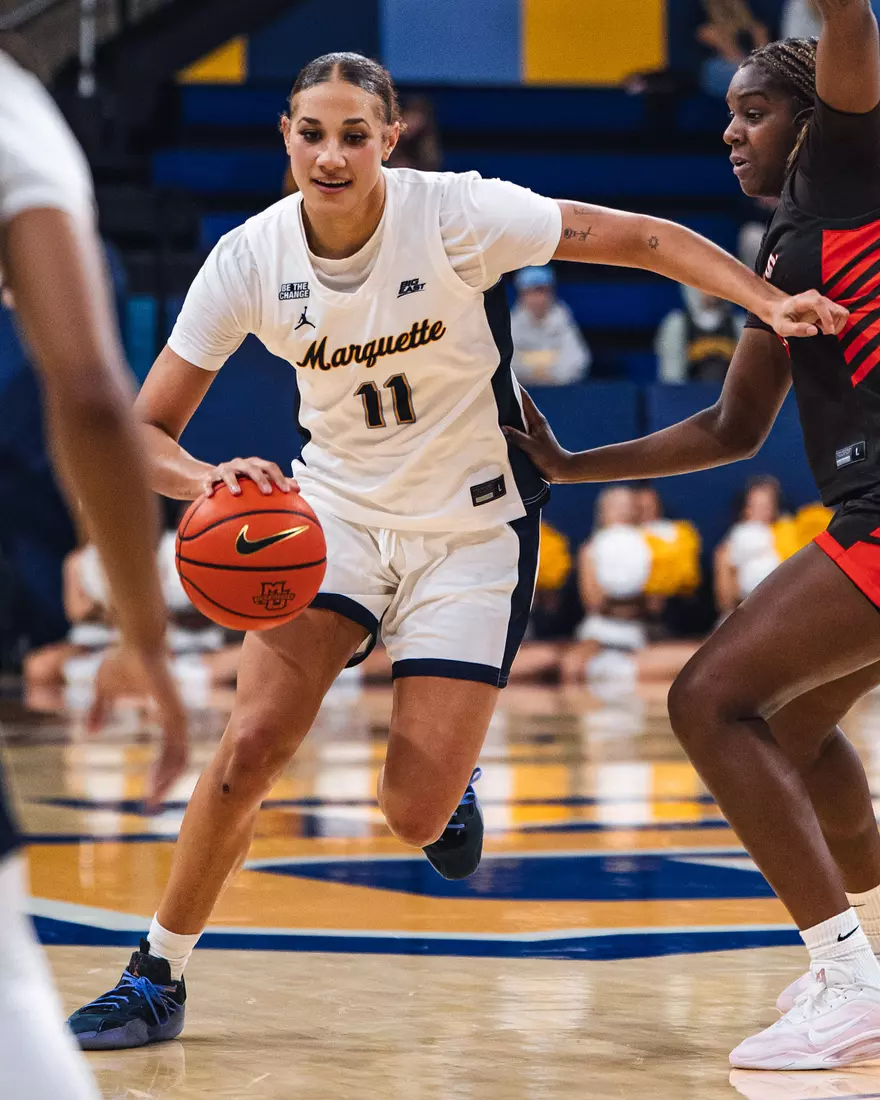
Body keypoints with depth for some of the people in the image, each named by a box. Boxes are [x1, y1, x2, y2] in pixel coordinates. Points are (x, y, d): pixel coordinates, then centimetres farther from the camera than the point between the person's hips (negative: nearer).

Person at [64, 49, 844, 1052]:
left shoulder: (457, 215, -21)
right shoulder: (248, 261, -13)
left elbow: (645, 239, -15)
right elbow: (143, 432, -9)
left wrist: (769, 302, -29)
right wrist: (210, 479, -31)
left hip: (471, 527, -2)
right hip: (337, 509, 2)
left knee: (415, 817, -9)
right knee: (250, 746, -17)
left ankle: (450, 773, 30)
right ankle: (157, 976, 2)